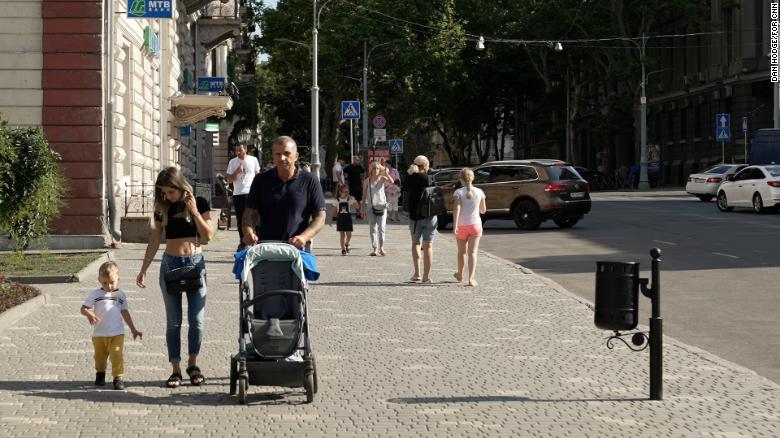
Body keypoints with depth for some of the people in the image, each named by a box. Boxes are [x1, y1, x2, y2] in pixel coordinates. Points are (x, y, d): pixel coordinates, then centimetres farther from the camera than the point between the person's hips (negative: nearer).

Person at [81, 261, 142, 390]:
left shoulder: (121, 295, 7)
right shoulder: (95, 295, -1)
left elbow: (125, 312, 15)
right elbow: (84, 308, -3)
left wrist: (133, 329, 15)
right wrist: (90, 315, -26)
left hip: (117, 333, 0)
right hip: (99, 334, 0)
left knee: (117, 356, -11)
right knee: (100, 357, 14)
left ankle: (118, 378, -6)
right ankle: (100, 374, 37)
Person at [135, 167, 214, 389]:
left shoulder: (199, 203, -2)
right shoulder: (163, 208, 3)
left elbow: (208, 236, -8)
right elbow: (154, 241, 8)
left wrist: (194, 212, -16)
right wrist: (143, 270, 5)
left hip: (195, 262, -1)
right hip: (170, 264, 1)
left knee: (196, 319, -2)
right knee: (173, 321, 2)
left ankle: (192, 364, 16)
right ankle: (176, 370, 8)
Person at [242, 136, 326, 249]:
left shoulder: (309, 182, 5)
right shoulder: (261, 180, 11)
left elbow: (320, 217, 3)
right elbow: (250, 212, 10)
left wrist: (304, 237, -14)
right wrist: (248, 232, -12)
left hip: (297, 249, -1)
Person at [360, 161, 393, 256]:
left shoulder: (382, 179, 3)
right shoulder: (367, 181, 4)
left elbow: (391, 181, -17)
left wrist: (386, 173, -25)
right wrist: (362, 209, 6)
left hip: (381, 205, -1)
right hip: (370, 206, 1)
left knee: (381, 227, -7)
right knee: (372, 228, -2)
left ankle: (381, 247, 1)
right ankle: (375, 248, 0)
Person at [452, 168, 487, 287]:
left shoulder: (458, 192, -7)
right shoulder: (479, 192, 0)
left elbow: (456, 209, -18)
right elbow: (483, 210, 9)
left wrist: (455, 225, -23)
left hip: (462, 226, 0)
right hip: (475, 225, 0)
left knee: (461, 252, 18)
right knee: (473, 252, -4)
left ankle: (460, 275, 36)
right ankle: (471, 278, -19)